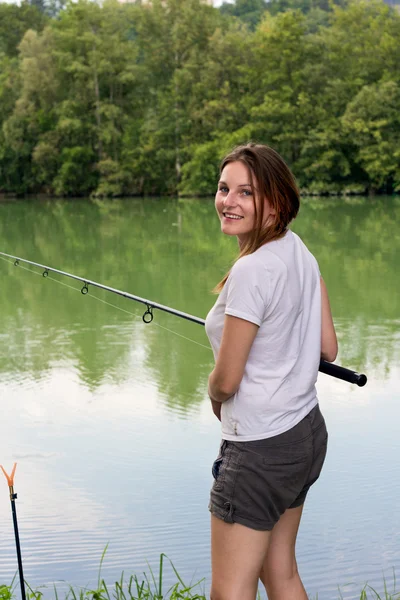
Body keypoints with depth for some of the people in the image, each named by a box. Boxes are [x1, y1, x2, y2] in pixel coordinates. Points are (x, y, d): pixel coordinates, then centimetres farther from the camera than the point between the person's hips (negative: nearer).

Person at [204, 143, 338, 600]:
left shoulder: (251, 271, -22)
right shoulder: (299, 249, 4)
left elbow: (226, 381, -17)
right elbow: (328, 349, 9)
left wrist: (214, 400, 4)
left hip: (260, 447, -9)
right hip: (306, 432, 9)